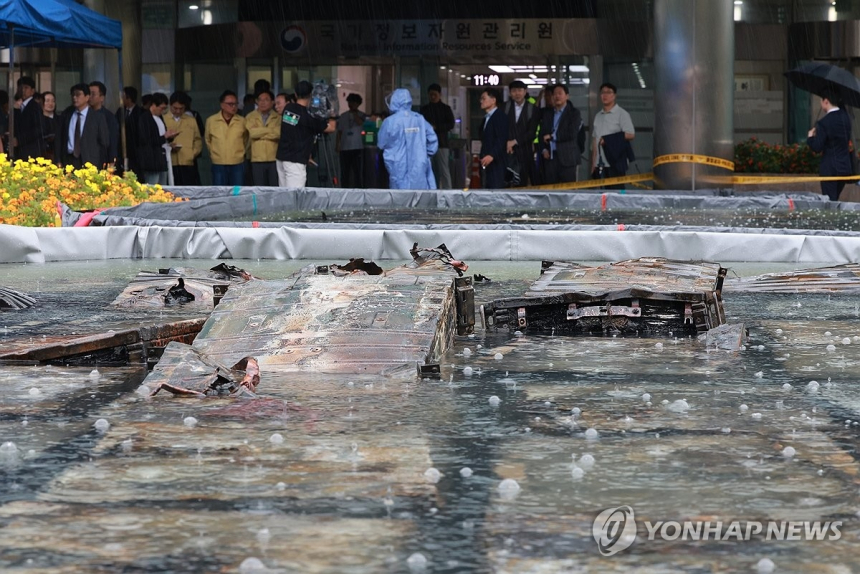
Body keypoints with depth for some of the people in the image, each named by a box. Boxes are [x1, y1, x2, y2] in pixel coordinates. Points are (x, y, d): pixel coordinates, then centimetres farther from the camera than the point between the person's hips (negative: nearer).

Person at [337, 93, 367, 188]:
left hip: (358, 147, -3)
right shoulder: (343, 116, 14)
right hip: (345, 147, 3)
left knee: (358, 171, -5)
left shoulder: (362, 115, 6)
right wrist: (338, 144, 7)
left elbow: (360, 123, -16)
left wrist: (354, 112, -8)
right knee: (345, 172, 4)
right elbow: (339, 131, 15)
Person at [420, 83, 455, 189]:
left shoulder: (445, 108, 5)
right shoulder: (424, 109, 14)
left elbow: (451, 124, -2)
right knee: (432, 171, 5)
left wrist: (436, 127, -13)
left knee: (444, 171, -9)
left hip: (441, 144, -4)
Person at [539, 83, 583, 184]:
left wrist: (552, 136, -5)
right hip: (550, 158, 5)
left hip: (567, 158, -5)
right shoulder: (547, 115, 19)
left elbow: (572, 134, -10)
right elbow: (542, 134, 16)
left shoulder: (574, 113, 2)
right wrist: (543, 149, -2)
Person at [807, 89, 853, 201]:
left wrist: (810, 137, 4)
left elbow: (817, 147, -16)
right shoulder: (846, 118, 4)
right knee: (835, 200, 18)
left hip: (830, 168, -6)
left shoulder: (824, 123, -17)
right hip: (846, 167, 6)